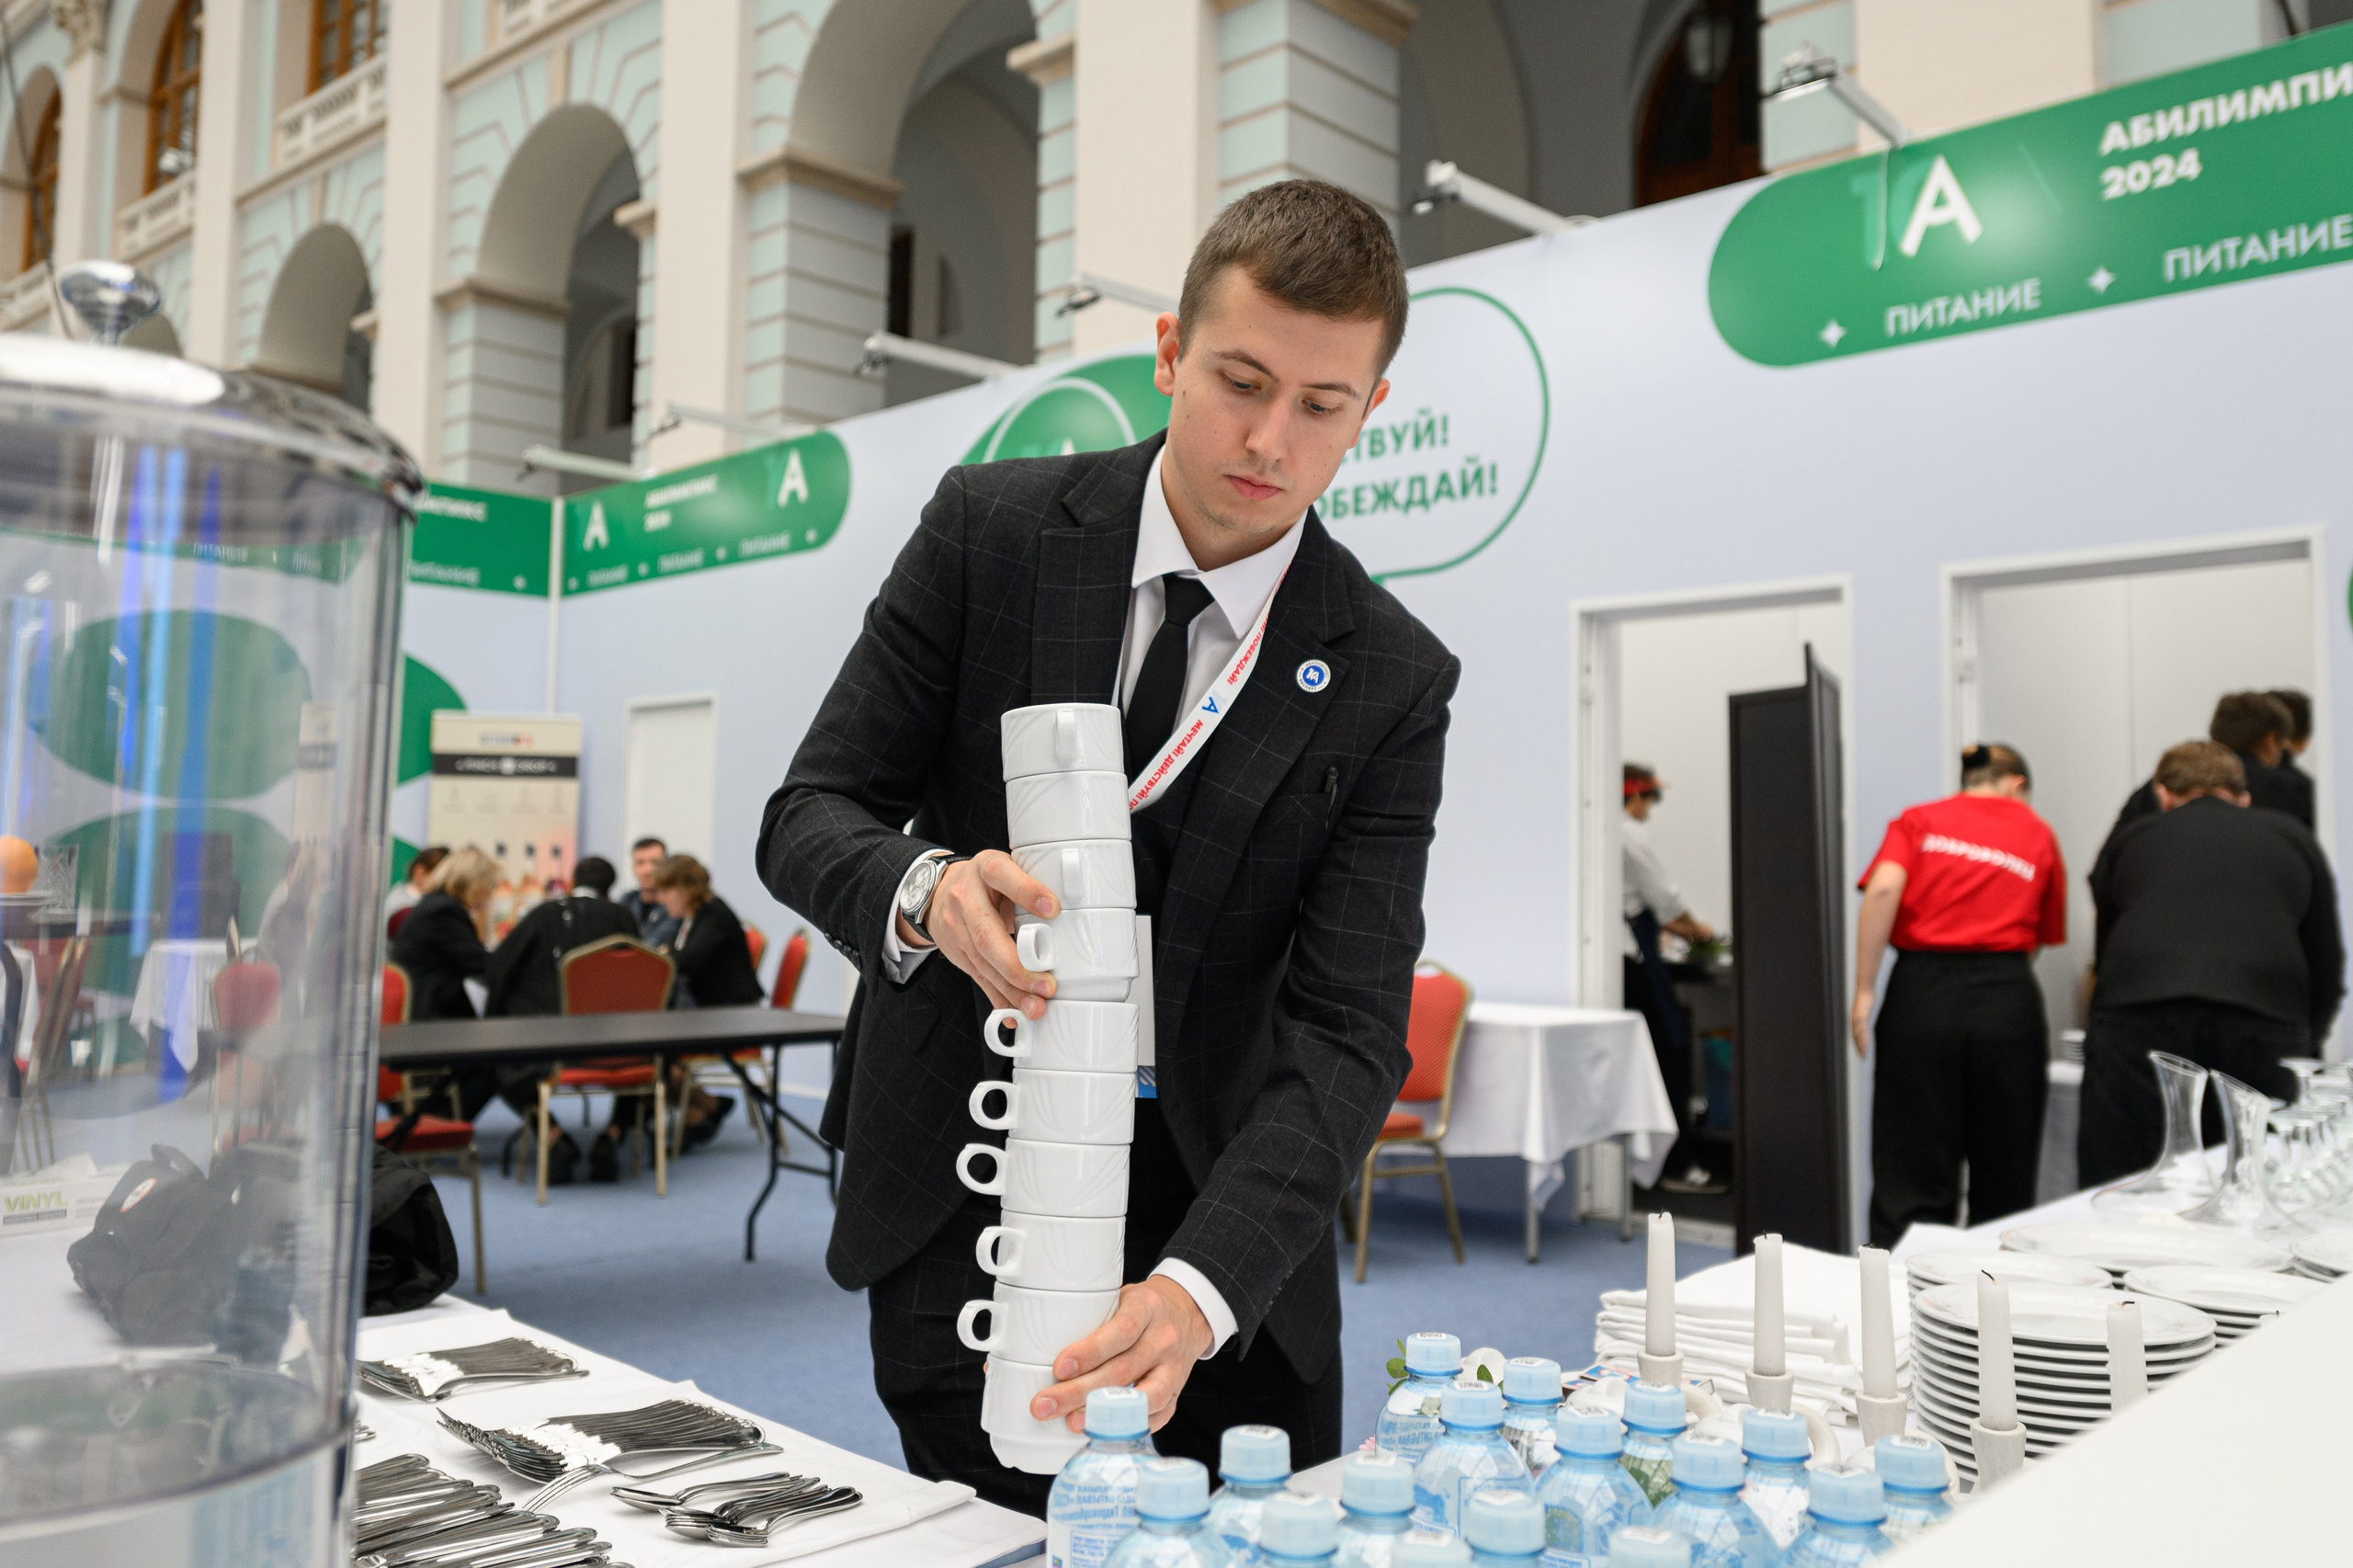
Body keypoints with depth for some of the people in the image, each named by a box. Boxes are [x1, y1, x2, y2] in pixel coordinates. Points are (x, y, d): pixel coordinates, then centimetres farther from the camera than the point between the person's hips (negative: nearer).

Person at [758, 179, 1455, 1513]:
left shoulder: (1392, 680, -7)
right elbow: (809, 817, -4)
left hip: (1216, 1218, 1)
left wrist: (1198, 1286, -28)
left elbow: (1347, 1036, -13)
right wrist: (926, 891, -28)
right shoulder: (991, 529, -5)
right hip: (963, 1197, 0)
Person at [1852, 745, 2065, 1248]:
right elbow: (2044, 938, 20)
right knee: (2004, 1180, 12)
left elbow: (1883, 889, -8)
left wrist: (1863, 992, -8)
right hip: (2009, 999, 1)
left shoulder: (1919, 821, 11)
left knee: (1911, 1181, 1)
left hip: (1922, 994, -1)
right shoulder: (2038, 833, 16)